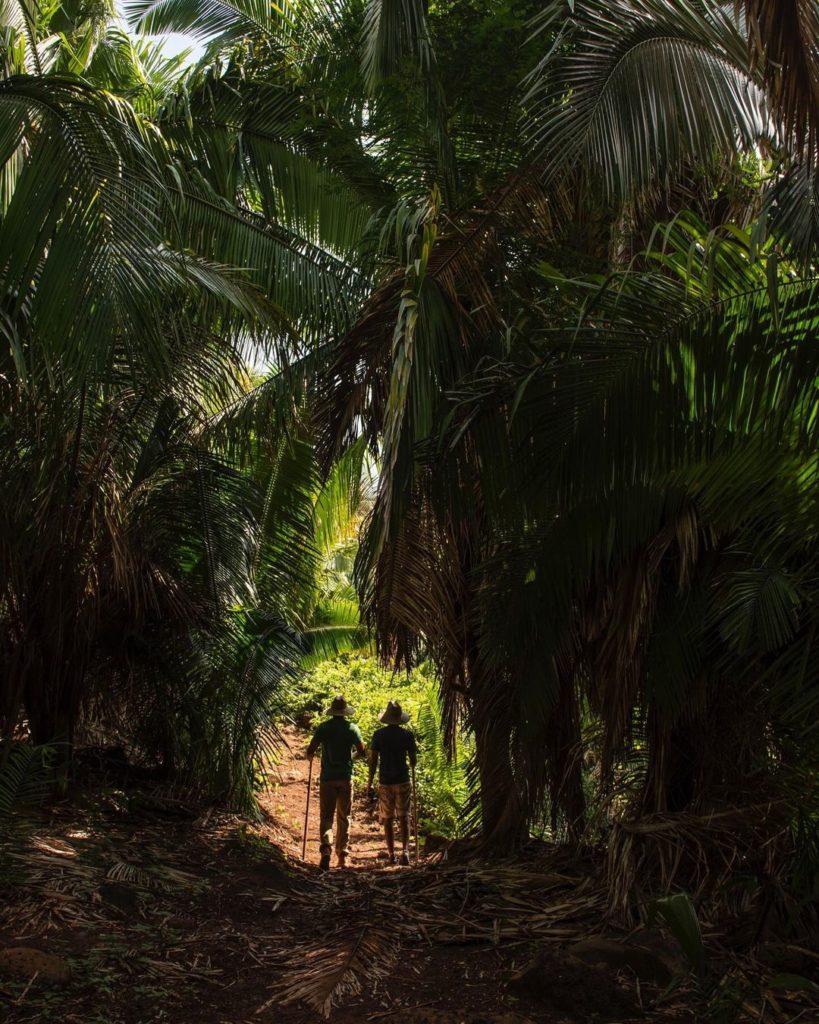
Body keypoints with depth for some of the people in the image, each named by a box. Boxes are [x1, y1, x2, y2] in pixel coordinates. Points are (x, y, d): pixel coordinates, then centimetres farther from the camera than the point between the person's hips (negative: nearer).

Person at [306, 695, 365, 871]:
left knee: (326, 816, 2)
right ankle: (342, 854, 15)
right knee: (343, 817, 13)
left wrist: (311, 755, 15)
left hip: (327, 778, -1)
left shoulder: (323, 728, -2)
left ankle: (326, 848, -21)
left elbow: (310, 752, -8)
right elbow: (363, 753, 1)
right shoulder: (352, 728, 0)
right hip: (345, 777, 1)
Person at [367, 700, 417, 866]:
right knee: (404, 818, 8)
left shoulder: (379, 734, -3)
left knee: (388, 819, 9)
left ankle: (392, 855, 11)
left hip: (385, 782, 0)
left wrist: (370, 782, 2)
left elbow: (373, 760, -4)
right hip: (403, 780, 0)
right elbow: (413, 760, 1)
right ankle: (405, 851, -7)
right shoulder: (407, 735, -2)